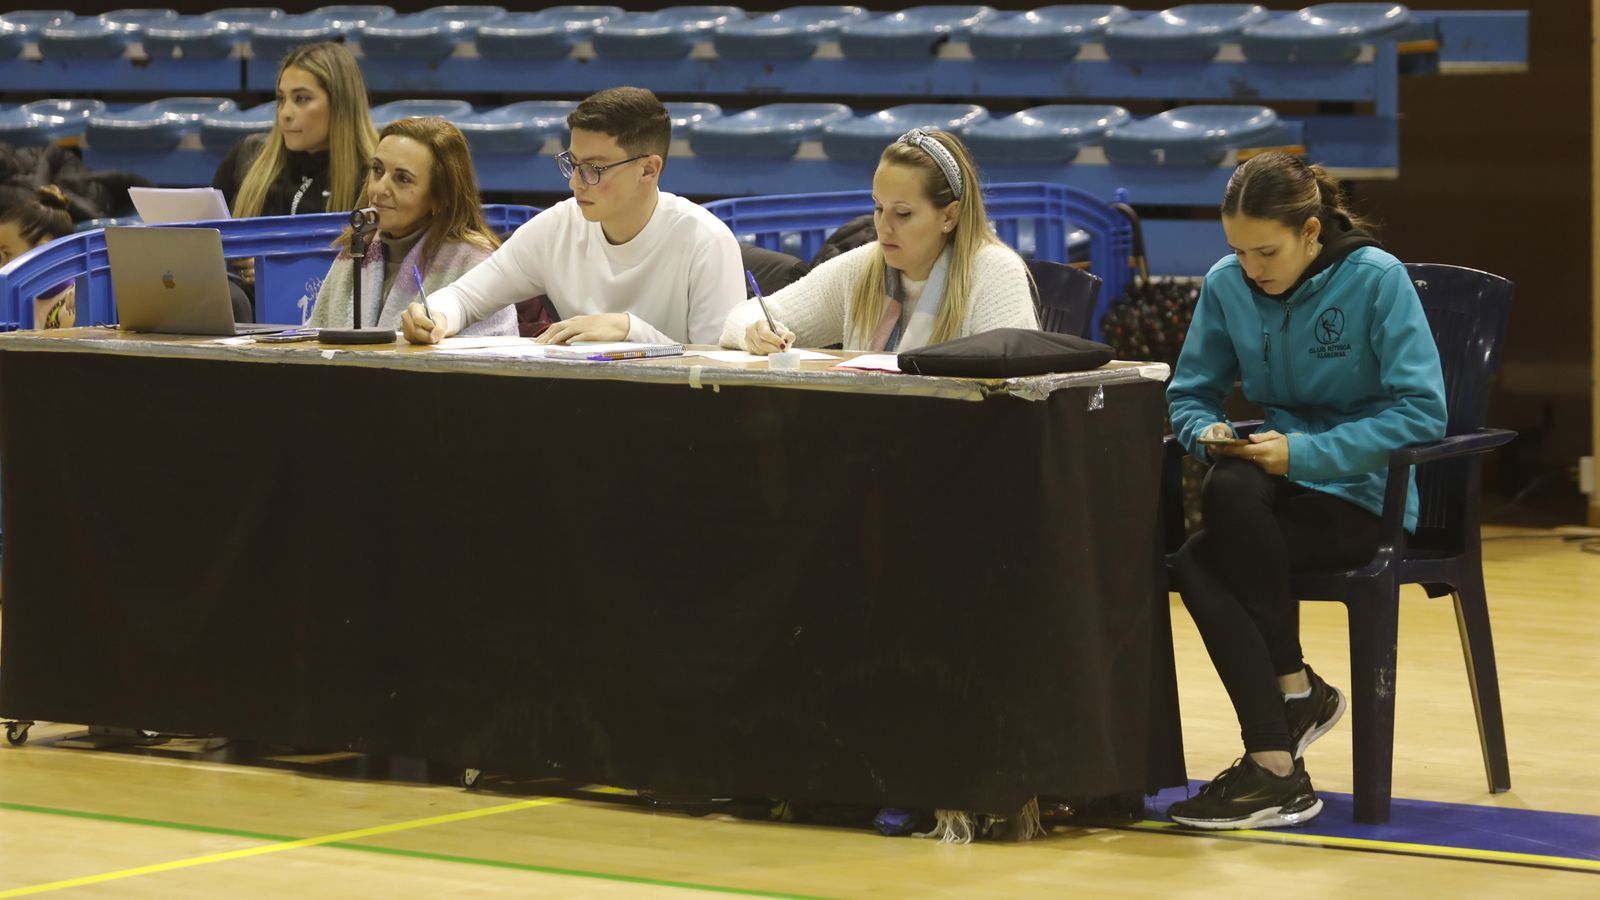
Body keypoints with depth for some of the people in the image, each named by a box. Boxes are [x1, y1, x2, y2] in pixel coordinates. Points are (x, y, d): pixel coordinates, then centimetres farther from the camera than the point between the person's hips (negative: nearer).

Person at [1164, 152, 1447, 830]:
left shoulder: (1377, 280, -13)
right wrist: (1208, 432, -13)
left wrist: (1306, 452, -24)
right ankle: (1296, 692, -23)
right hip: (1278, 479, 5)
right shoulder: (1226, 285, 2)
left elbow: (1423, 413, -17)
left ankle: (1274, 768, -15)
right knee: (1228, 488, -33)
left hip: (1361, 495, -5)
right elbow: (1188, 394, 12)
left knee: (1199, 565, -28)